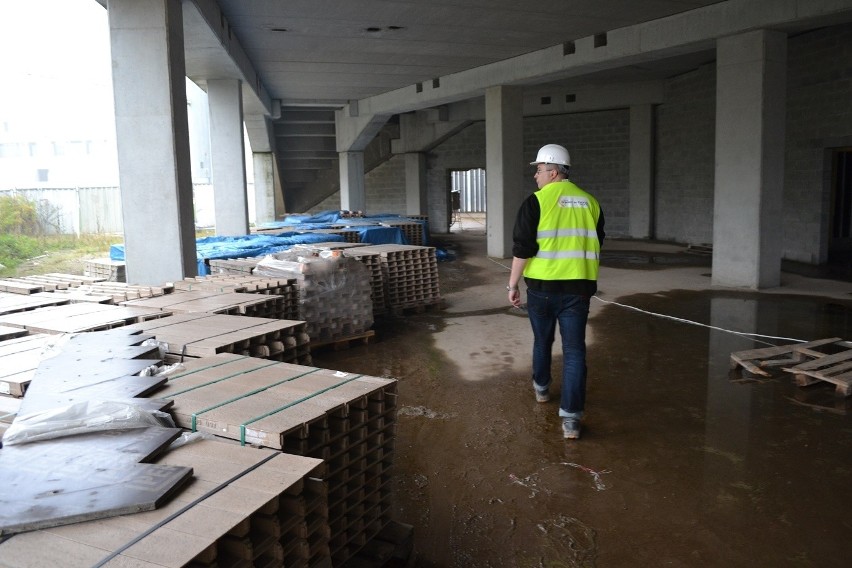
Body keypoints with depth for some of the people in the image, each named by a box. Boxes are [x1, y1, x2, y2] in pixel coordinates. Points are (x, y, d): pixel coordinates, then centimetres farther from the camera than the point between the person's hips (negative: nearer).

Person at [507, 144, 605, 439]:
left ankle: (542, 388, 41)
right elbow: (596, 245, 18)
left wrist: (513, 284, -2)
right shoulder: (590, 202, 9)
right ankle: (571, 417, -4)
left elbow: (522, 248, -10)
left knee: (542, 340, 20)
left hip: (543, 285, -2)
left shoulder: (537, 201, -7)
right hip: (578, 286, 2)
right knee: (574, 350, 1)